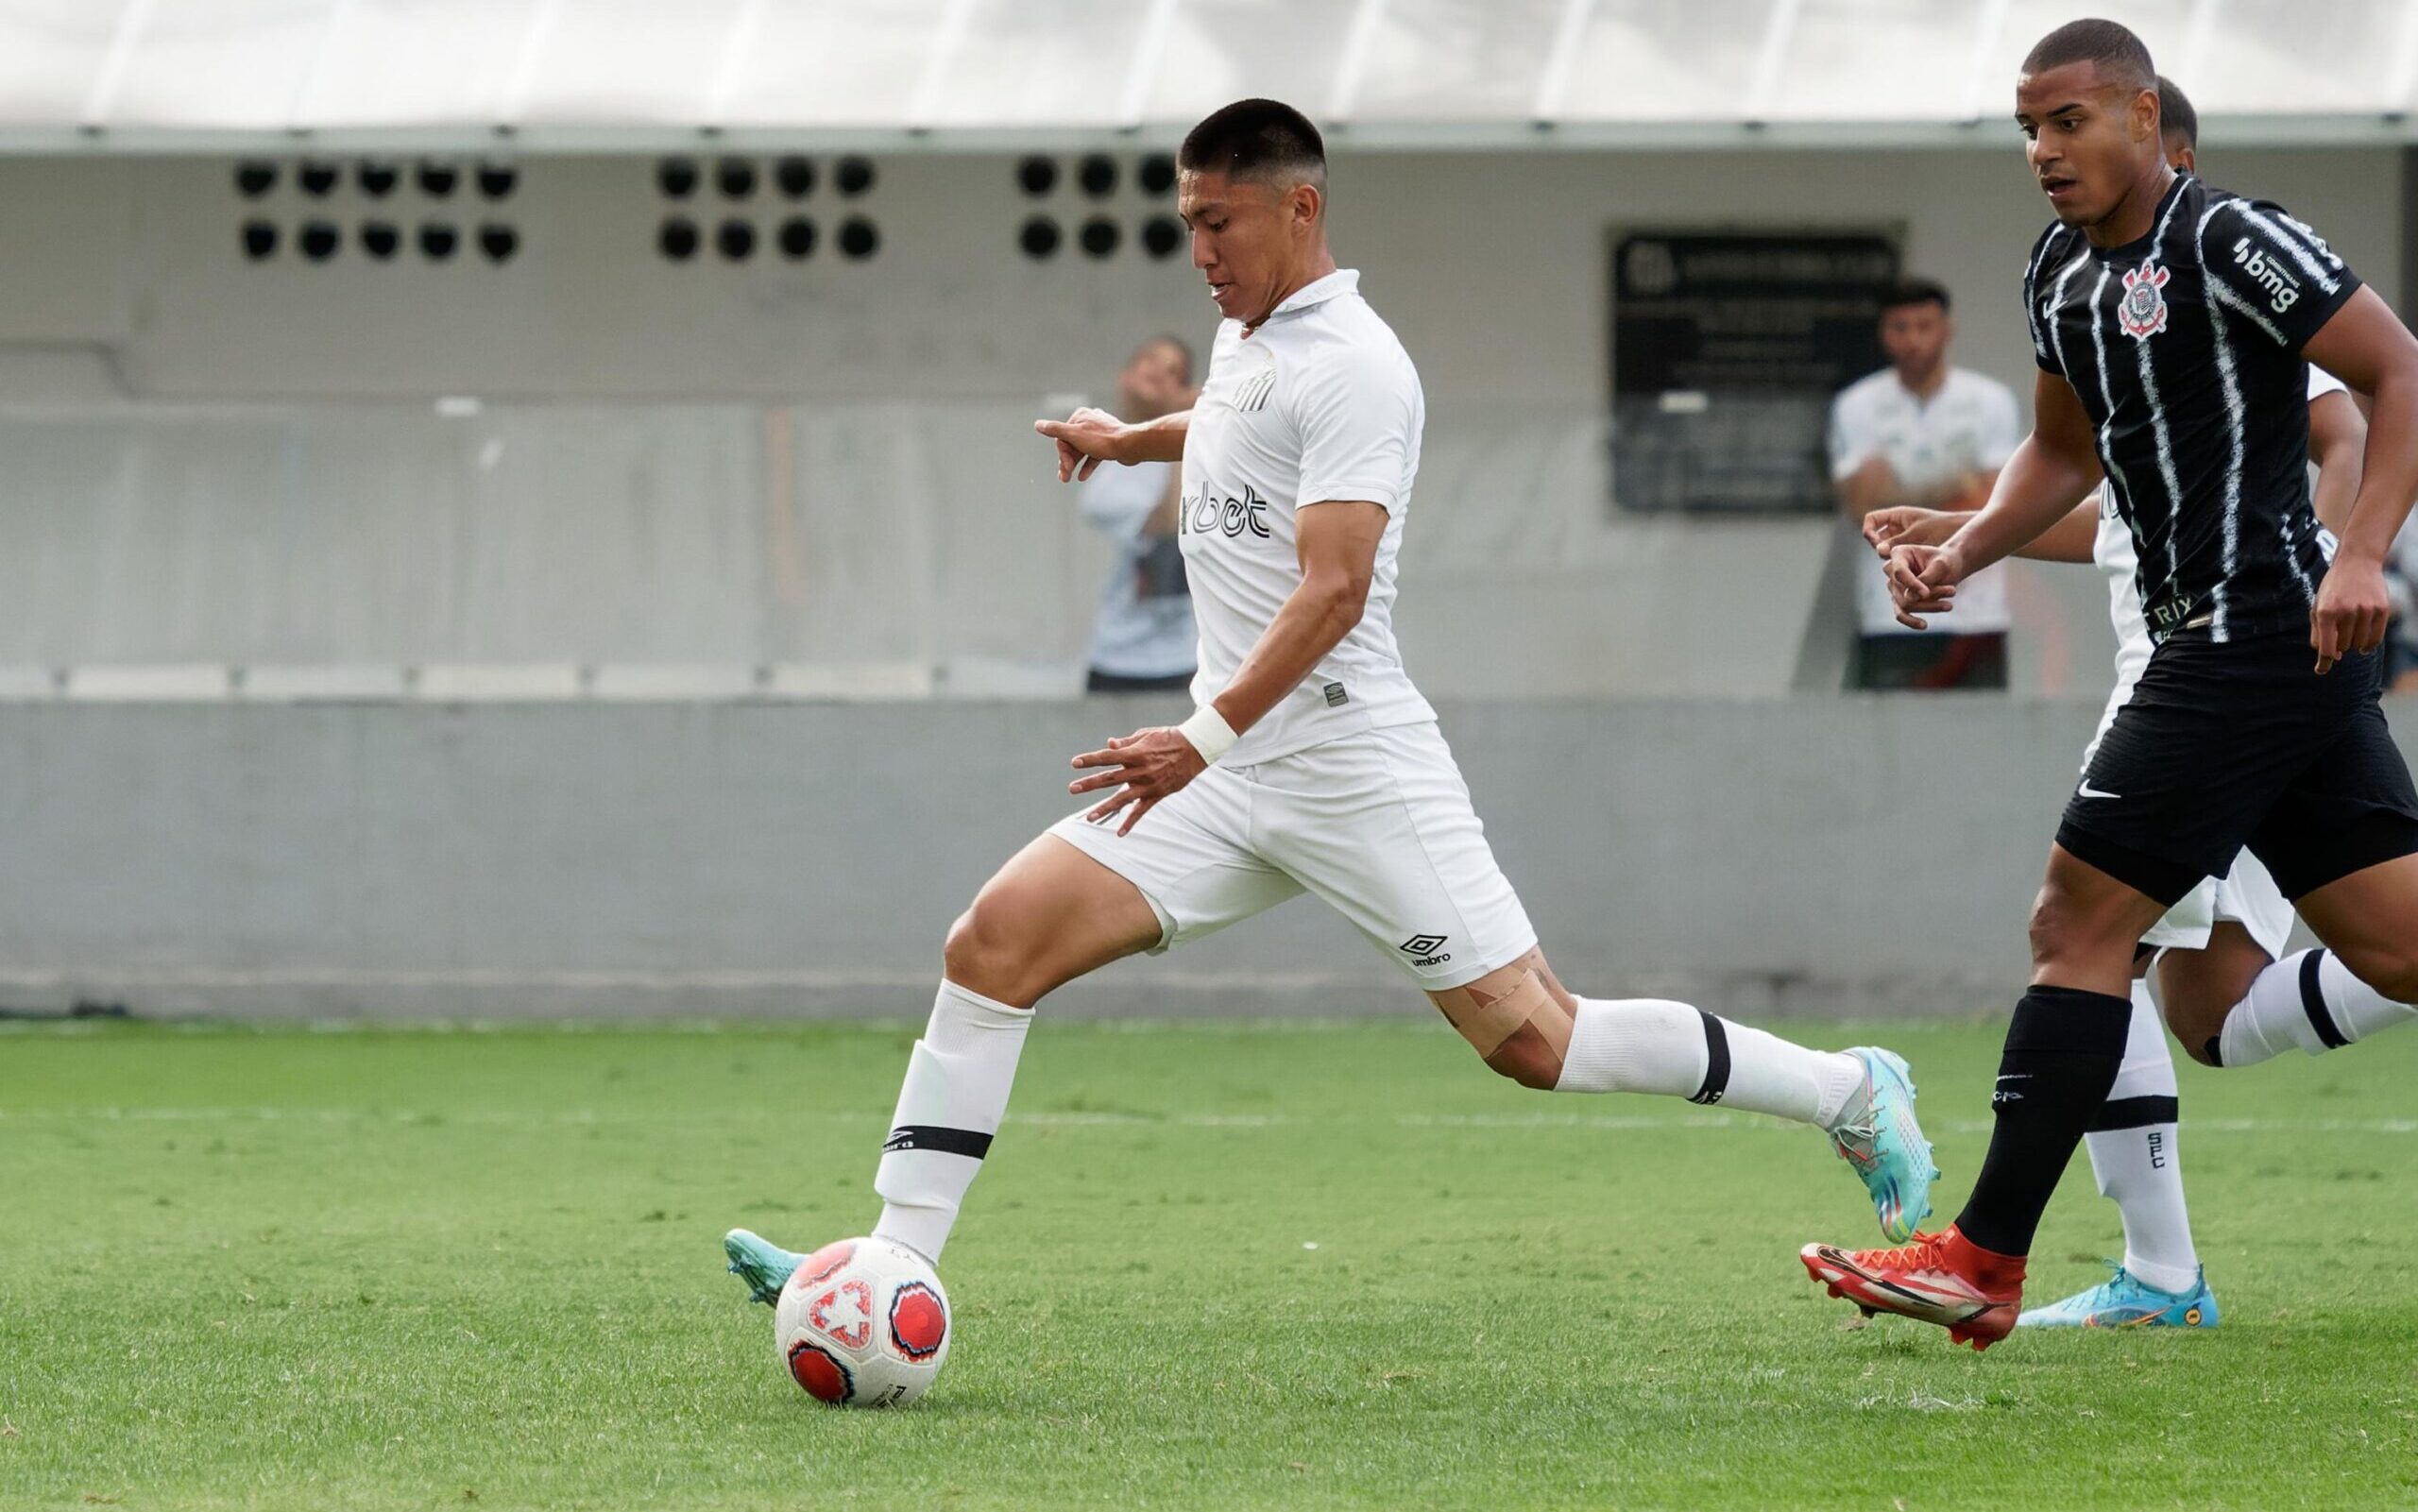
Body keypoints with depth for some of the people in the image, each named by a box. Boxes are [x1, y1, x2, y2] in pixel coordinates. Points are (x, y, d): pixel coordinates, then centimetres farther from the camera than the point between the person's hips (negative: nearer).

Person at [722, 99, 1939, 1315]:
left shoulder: (1349, 366, -13)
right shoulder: (1248, 338, 15)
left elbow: (1333, 589, -23)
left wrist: (1208, 737, -32)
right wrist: (1134, 439, 48)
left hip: (1356, 776, -8)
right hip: (1231, 774, 8)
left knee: (1532, 1040, -8)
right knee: (995, 943, -8)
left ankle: (1850, 1092, 10)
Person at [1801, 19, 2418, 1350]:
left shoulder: (2228, 244, -12)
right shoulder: (2062, 274, 15)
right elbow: (2066, 452, 29)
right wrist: (1964, 551, 12)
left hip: (2256, 631, -9)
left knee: (2079, 924, -7)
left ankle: (1982, 1261, -3)